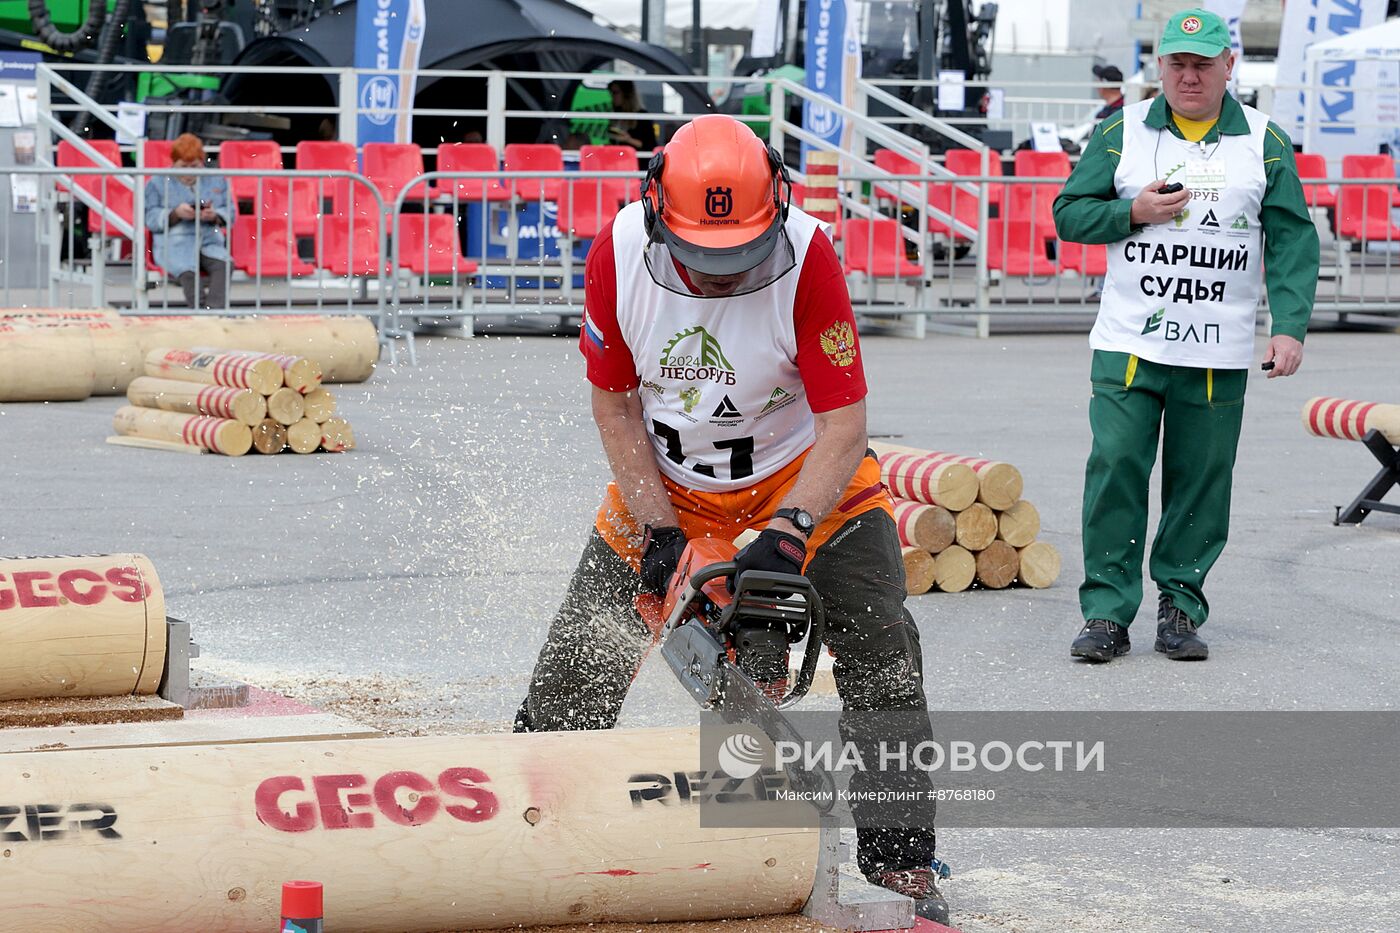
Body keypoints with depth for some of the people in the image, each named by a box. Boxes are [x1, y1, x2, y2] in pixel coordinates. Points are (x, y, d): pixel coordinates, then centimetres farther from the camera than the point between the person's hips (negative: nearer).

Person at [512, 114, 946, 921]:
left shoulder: (807, 256, -30)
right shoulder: (619, 255, -22)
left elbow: (844, 422, -27)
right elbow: (615, 401, -9)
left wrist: (786, 535, -37)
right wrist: (657, 527, -15)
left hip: (802, 468, -2)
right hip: (666, 476, 2)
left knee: (879, 643, -14)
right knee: (581, 654, -2)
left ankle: (902, 857, -2)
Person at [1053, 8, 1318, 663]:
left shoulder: (1264, 142, 6)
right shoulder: (1120, 133, 6)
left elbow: (1292, 240, 4)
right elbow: (1069, 213, 8)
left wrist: (1289, 326, -7)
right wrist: (1132, 212, -10)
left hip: (1219, 355, 0)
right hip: (1128, 344, 0)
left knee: (1200, 481, 3)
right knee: (1115, 469, -8)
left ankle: (1180, 609, 12)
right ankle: (1107, 611, -2)